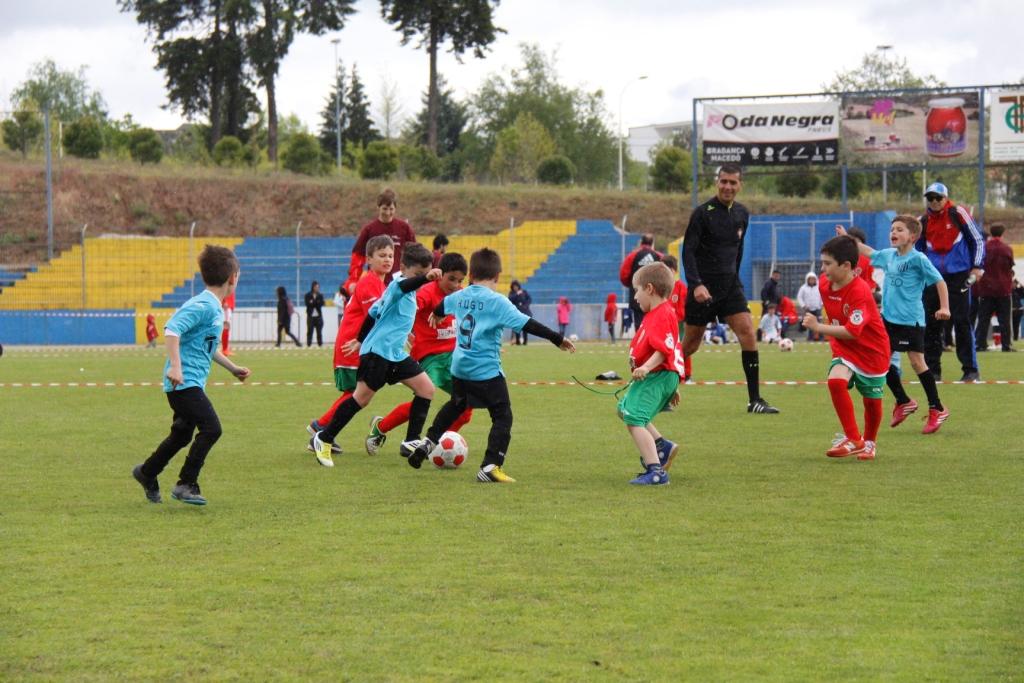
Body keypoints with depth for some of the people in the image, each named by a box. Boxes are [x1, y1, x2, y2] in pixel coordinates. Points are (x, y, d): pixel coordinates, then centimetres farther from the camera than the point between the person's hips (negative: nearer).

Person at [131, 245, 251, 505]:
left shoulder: (215, 308, 15)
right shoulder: (203, 306, -17)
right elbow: (171, 329, -27)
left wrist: (233, 368, 31)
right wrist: (175, 366, -33)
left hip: (192, 383, 10)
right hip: (184, 382, -10)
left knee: (183, 434, 19)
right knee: (211, 428, -16)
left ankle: (147, 473, 38)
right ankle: (186, 484, -9)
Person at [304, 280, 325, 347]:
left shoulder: (320, 295, 9)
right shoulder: (308, 295, 3)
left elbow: (321, 303, -4)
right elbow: (307, 304, -9)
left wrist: (313, 302, -14)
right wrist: (316, 303, -16)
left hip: (318, 316, 2)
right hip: (310, 316, -2)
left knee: (319, 331, 0)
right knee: (310, 330, -2)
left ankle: (320, 343, 3)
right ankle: (309, 344, 0)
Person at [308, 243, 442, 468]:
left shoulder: (409, 293, 17)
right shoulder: (397, 284, -11)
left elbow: (375, 311, 26)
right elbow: (404, 286, -39)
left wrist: (361, 339, 34)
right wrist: (425, 278, -57)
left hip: (395, 354, 10)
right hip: (378, 351, -10)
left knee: (426, 389, 3)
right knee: (362, 398, -8)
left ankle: (412, 441, 7)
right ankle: (323, 439, 2)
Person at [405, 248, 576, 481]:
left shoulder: (459, 296, 8)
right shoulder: (497, 302, -14)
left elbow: (440, 308, 31)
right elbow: (526, 323, -19)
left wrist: (437, 316, 56)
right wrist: (558, 339, -13)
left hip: (459, 368, 7)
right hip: (487, 372, -7)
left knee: (456, 405, 31)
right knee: (503, 417, -2)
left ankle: (428, 442, 32)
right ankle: (490, 466, -13)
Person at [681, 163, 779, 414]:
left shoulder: (742, 214, 7)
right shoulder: (703, 212, -10)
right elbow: (688, 251, -13)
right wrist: (696, 284, -24)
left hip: (730, 286, 5)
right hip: (703, 288, -5)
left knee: (748, 333, -12)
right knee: (691, 344, 3)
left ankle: (755, 400, -10)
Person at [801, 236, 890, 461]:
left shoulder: (860, 291, -28)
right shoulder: (824, 284, -6)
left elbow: (852, 331, -34)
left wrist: (819, 327, -34)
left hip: (871, 350, -5)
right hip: (844, 348, 5)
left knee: (872, 400, 8)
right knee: (836, 381, -23)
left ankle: (869, 442, 36)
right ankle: (853, 439, -17)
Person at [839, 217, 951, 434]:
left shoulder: (918, 259, -12)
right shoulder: (888, 255, 9)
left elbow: (939, 281, -12)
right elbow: (869, 253, 29)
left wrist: (944, 307, -20)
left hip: (911, 319, -7)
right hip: (889, 318, 7)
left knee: (917, 362, -5)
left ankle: (936, 409, 6)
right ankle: (903, 402, 25)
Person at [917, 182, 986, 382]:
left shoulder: (958, 213, -3)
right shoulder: (923, 221, 9)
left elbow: (977, 240, 3)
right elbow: (917, 249, 22)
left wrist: (977, 267, -3)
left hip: (958, 276, -4)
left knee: (961, 322, -7)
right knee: (931, 324, 3)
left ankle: (971, 369, -3)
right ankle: (932, 370, 11)